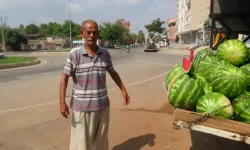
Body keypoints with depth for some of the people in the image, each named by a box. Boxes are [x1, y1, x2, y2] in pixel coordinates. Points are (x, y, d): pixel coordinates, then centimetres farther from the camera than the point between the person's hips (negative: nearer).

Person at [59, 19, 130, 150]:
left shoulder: (105, 54, 1)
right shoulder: (75, 54, -11)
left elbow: (113, 73, 14)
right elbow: (65, 77, -9)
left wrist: (123, 90, 15)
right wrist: (62, 102, -17)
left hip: (102, 105, 4)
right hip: (82, 107, -3)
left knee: (101, 139, 18)